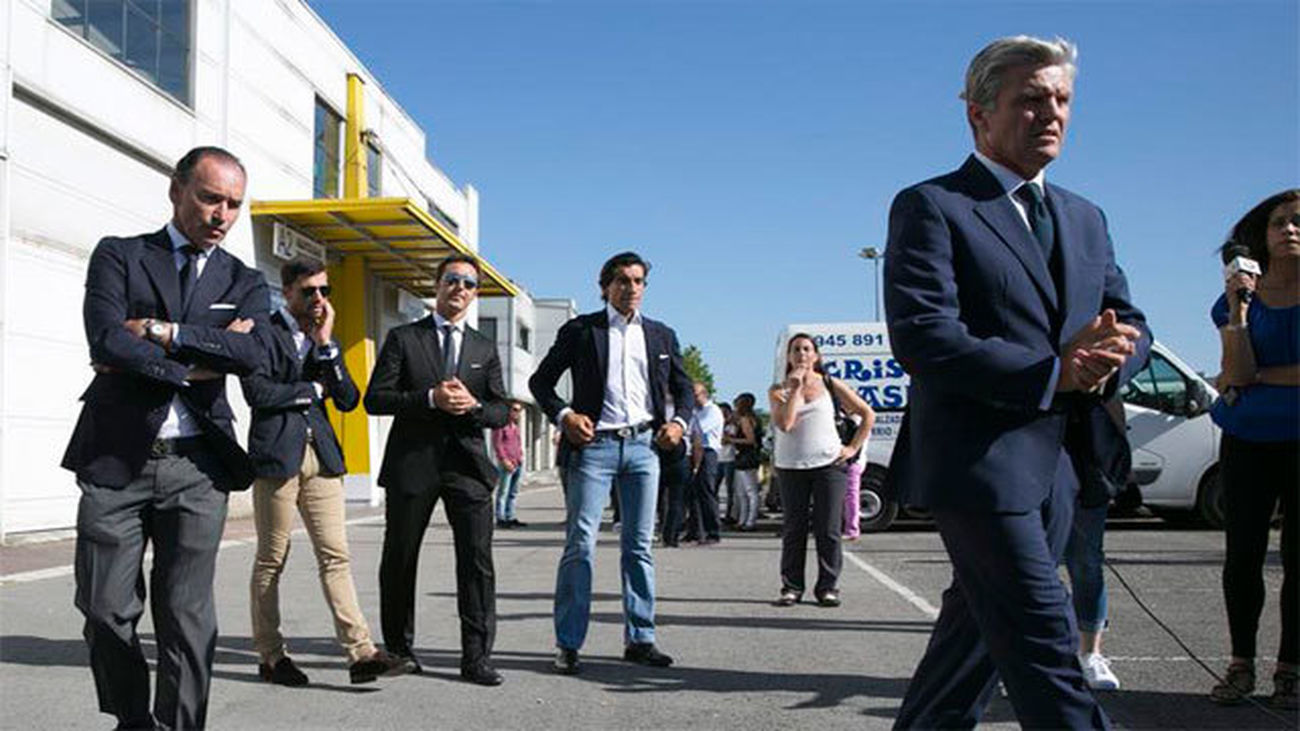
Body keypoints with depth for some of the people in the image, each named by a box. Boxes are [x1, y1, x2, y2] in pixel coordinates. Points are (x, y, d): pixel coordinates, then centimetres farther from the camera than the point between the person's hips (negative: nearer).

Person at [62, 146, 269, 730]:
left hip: (196, 466, 1)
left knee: (187, 617, 2)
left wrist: (159, 330, -11)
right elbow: (107, 340, -11)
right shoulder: (118, 255, 7)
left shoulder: (246, 282, 12)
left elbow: (254, 352, -9)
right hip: (116, 459, -1)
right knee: (106, 611, 5)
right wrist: (192, 368, -10)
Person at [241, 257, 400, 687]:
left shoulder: (326, 340, 19)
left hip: (321, 454, 5)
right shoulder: (264, 333, 1)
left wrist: (326, 344, -1)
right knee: (271, 558, 3)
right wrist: (313, 390, -3)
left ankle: (359, 652, -5)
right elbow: (257, 392, -13)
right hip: (277, 454, -5)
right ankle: (270, 655, 14)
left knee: (335, 555, -1)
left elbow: (349, 400, 7)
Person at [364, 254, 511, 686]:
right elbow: (375, 399, -3)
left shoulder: (485, 349, 15)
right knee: (400, 560, 10)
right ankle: (398, 648, 28)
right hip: (412, 464, -1)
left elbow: (501, 412, 11)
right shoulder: (403, 339, 6)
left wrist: (473, 405, -11)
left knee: (478, 561, -8)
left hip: (468, 464, 1)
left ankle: (476, 658, -2)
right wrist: (431, 398, -15)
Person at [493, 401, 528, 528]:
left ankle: (510, 518, 16)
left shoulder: (515, 425, 21)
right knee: (503, 492, -6)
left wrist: (520, 457, 15)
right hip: (507, 464, -9)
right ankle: (500, 519, -4)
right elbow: (497, 443, -12)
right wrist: (504, 460, -18)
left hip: (518, 464, 9)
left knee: (514, 493, 11)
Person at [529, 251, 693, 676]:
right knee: (580, 544, -6)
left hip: (643, 446, 3)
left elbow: (683, 386, 23)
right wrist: (563, 415, -8)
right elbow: (541, 380, 8)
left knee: (639, 545, 7)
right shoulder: (580, 330, 5)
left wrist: (679, 422, 4)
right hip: (594, 445, -3)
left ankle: (639, 639, 14)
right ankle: (568, 644, 0)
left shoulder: (661, 335, 15)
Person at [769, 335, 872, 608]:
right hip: (790, 466, 0)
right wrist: (795, 388, -10)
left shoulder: (831, 385, 6)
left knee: (828, 530, -2)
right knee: (793, 529, 3)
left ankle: (827, 587, 6)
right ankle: (791, 587, 10)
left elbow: (866, 413, 10)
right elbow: (784, 424, -12)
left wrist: (853, 447, 3)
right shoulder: (779, 390, 6)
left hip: (829, 464, 0)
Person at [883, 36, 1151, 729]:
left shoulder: (1084, 218, 17)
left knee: (979, 631, 15)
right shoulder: (929, 207, -6)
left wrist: (1107, 355, -11)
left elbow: (1130, 323, 14)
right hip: (978, 460, -7)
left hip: (1058, 466, 8)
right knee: (1044, 643, -6)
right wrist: (1053, 373, -20)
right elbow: (921, 338, -18)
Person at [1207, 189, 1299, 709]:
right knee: (1243, 554, 3)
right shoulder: (1241, 295, 5)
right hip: (1248, 440, 2)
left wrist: (1258, 377, -7)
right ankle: (1241, 665, 13)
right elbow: (1237, 372, -8)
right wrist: (1237, 309, -15)